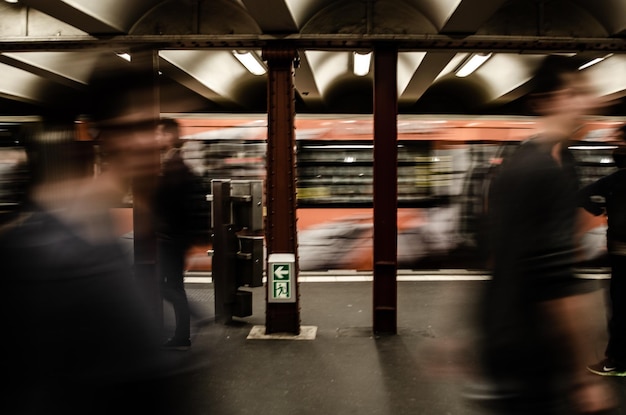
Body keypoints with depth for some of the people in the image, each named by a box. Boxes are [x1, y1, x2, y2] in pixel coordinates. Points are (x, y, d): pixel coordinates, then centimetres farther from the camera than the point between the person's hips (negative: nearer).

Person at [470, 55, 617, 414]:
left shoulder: (512, 165, 10)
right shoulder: (552, 171, -18)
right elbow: (559, 285, -22)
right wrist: (584, 378, -17)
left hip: (500, 343, 9)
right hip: (535, 361, -9)